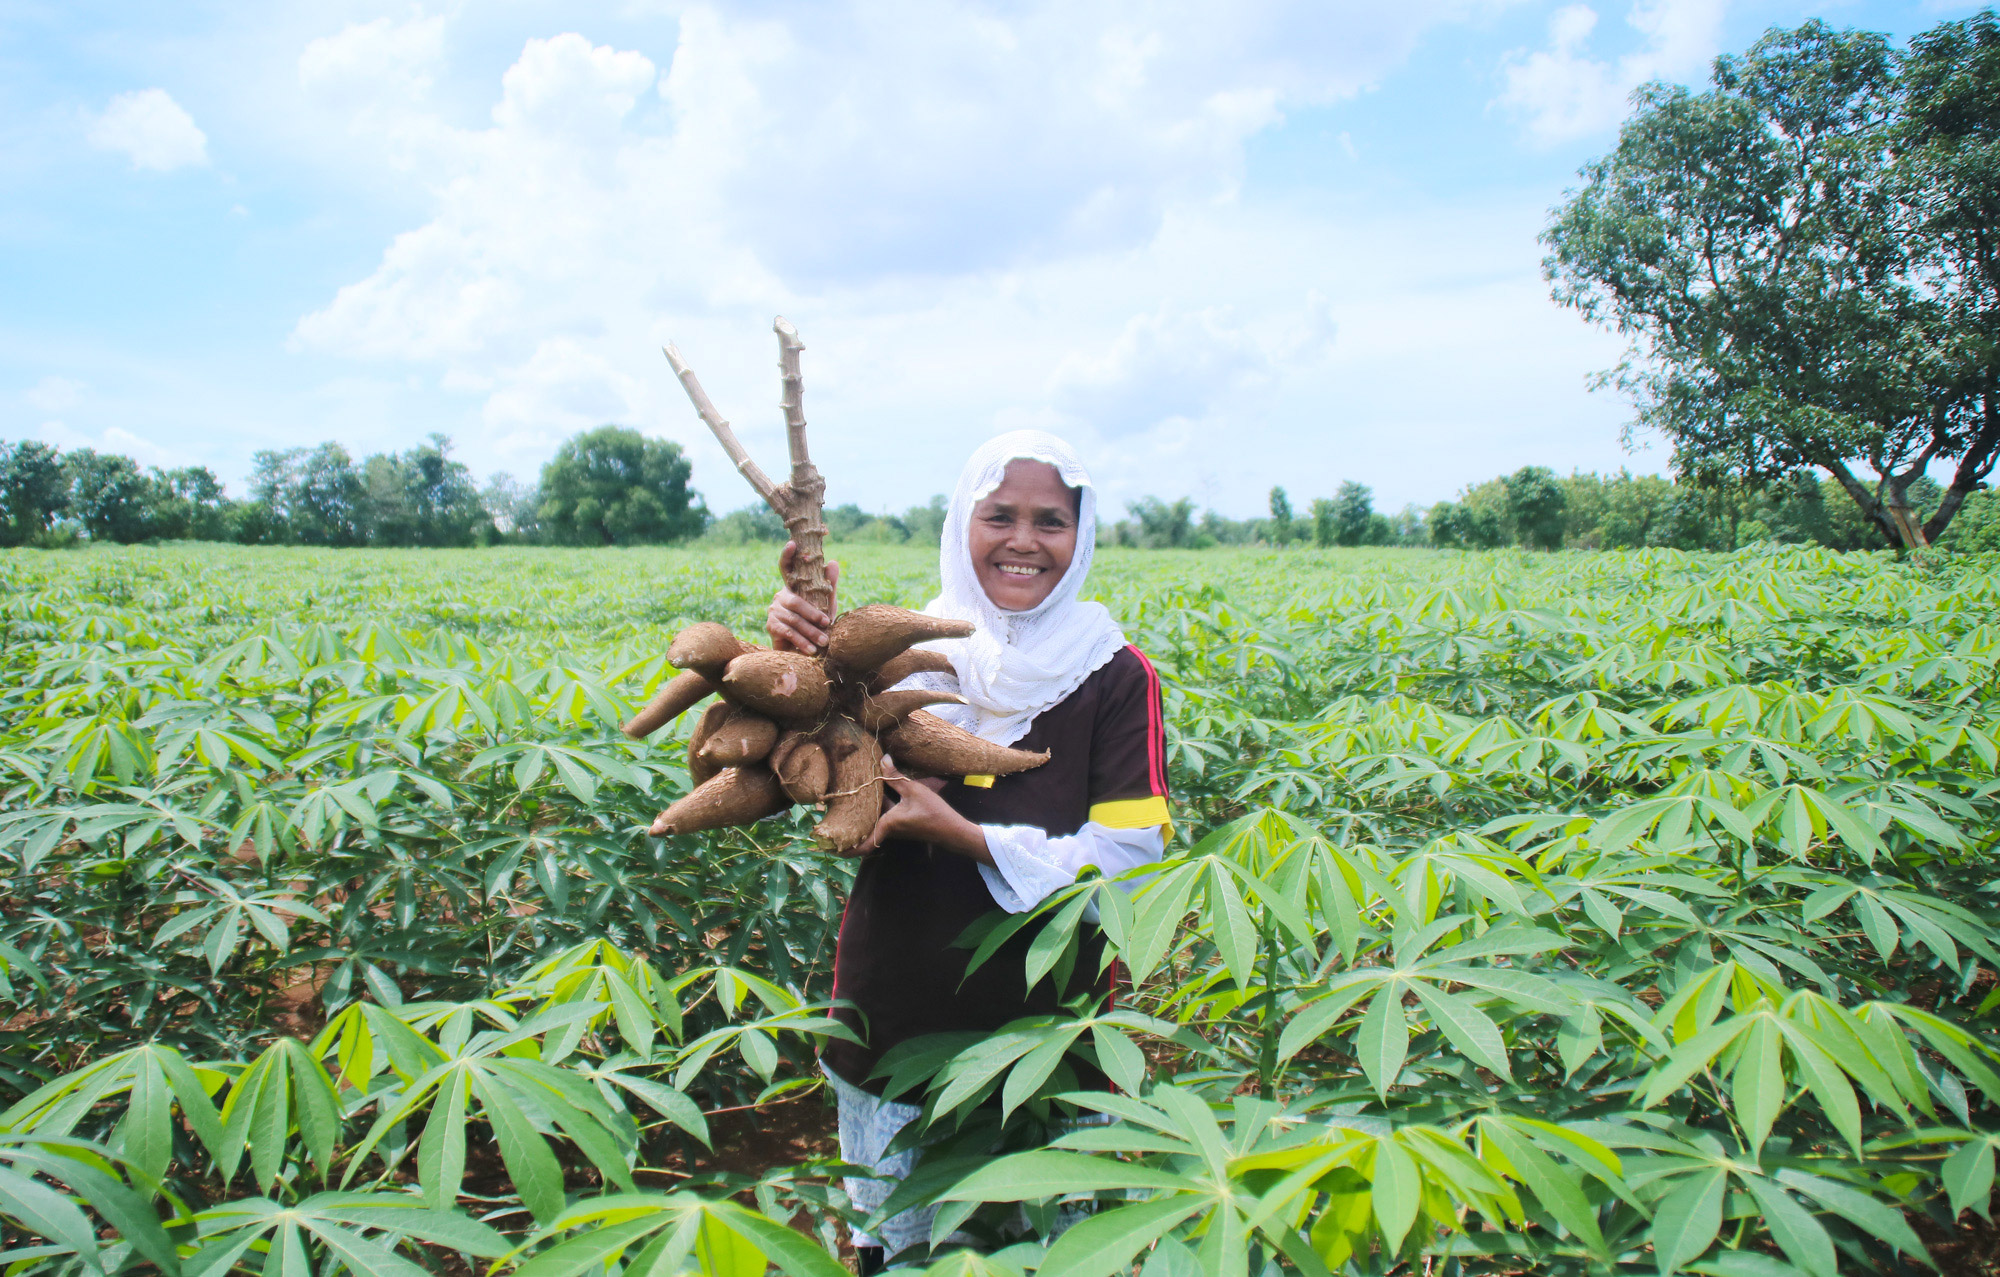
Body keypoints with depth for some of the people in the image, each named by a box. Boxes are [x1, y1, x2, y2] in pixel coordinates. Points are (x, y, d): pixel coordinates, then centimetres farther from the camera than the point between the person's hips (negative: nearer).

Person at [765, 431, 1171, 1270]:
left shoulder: (1114, 677, -10)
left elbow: (1129, 857, -14)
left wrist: (961, 834, -22)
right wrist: (793, 662, -23)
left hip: (1045, 1022, -2)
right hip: (895, 1019, 2)